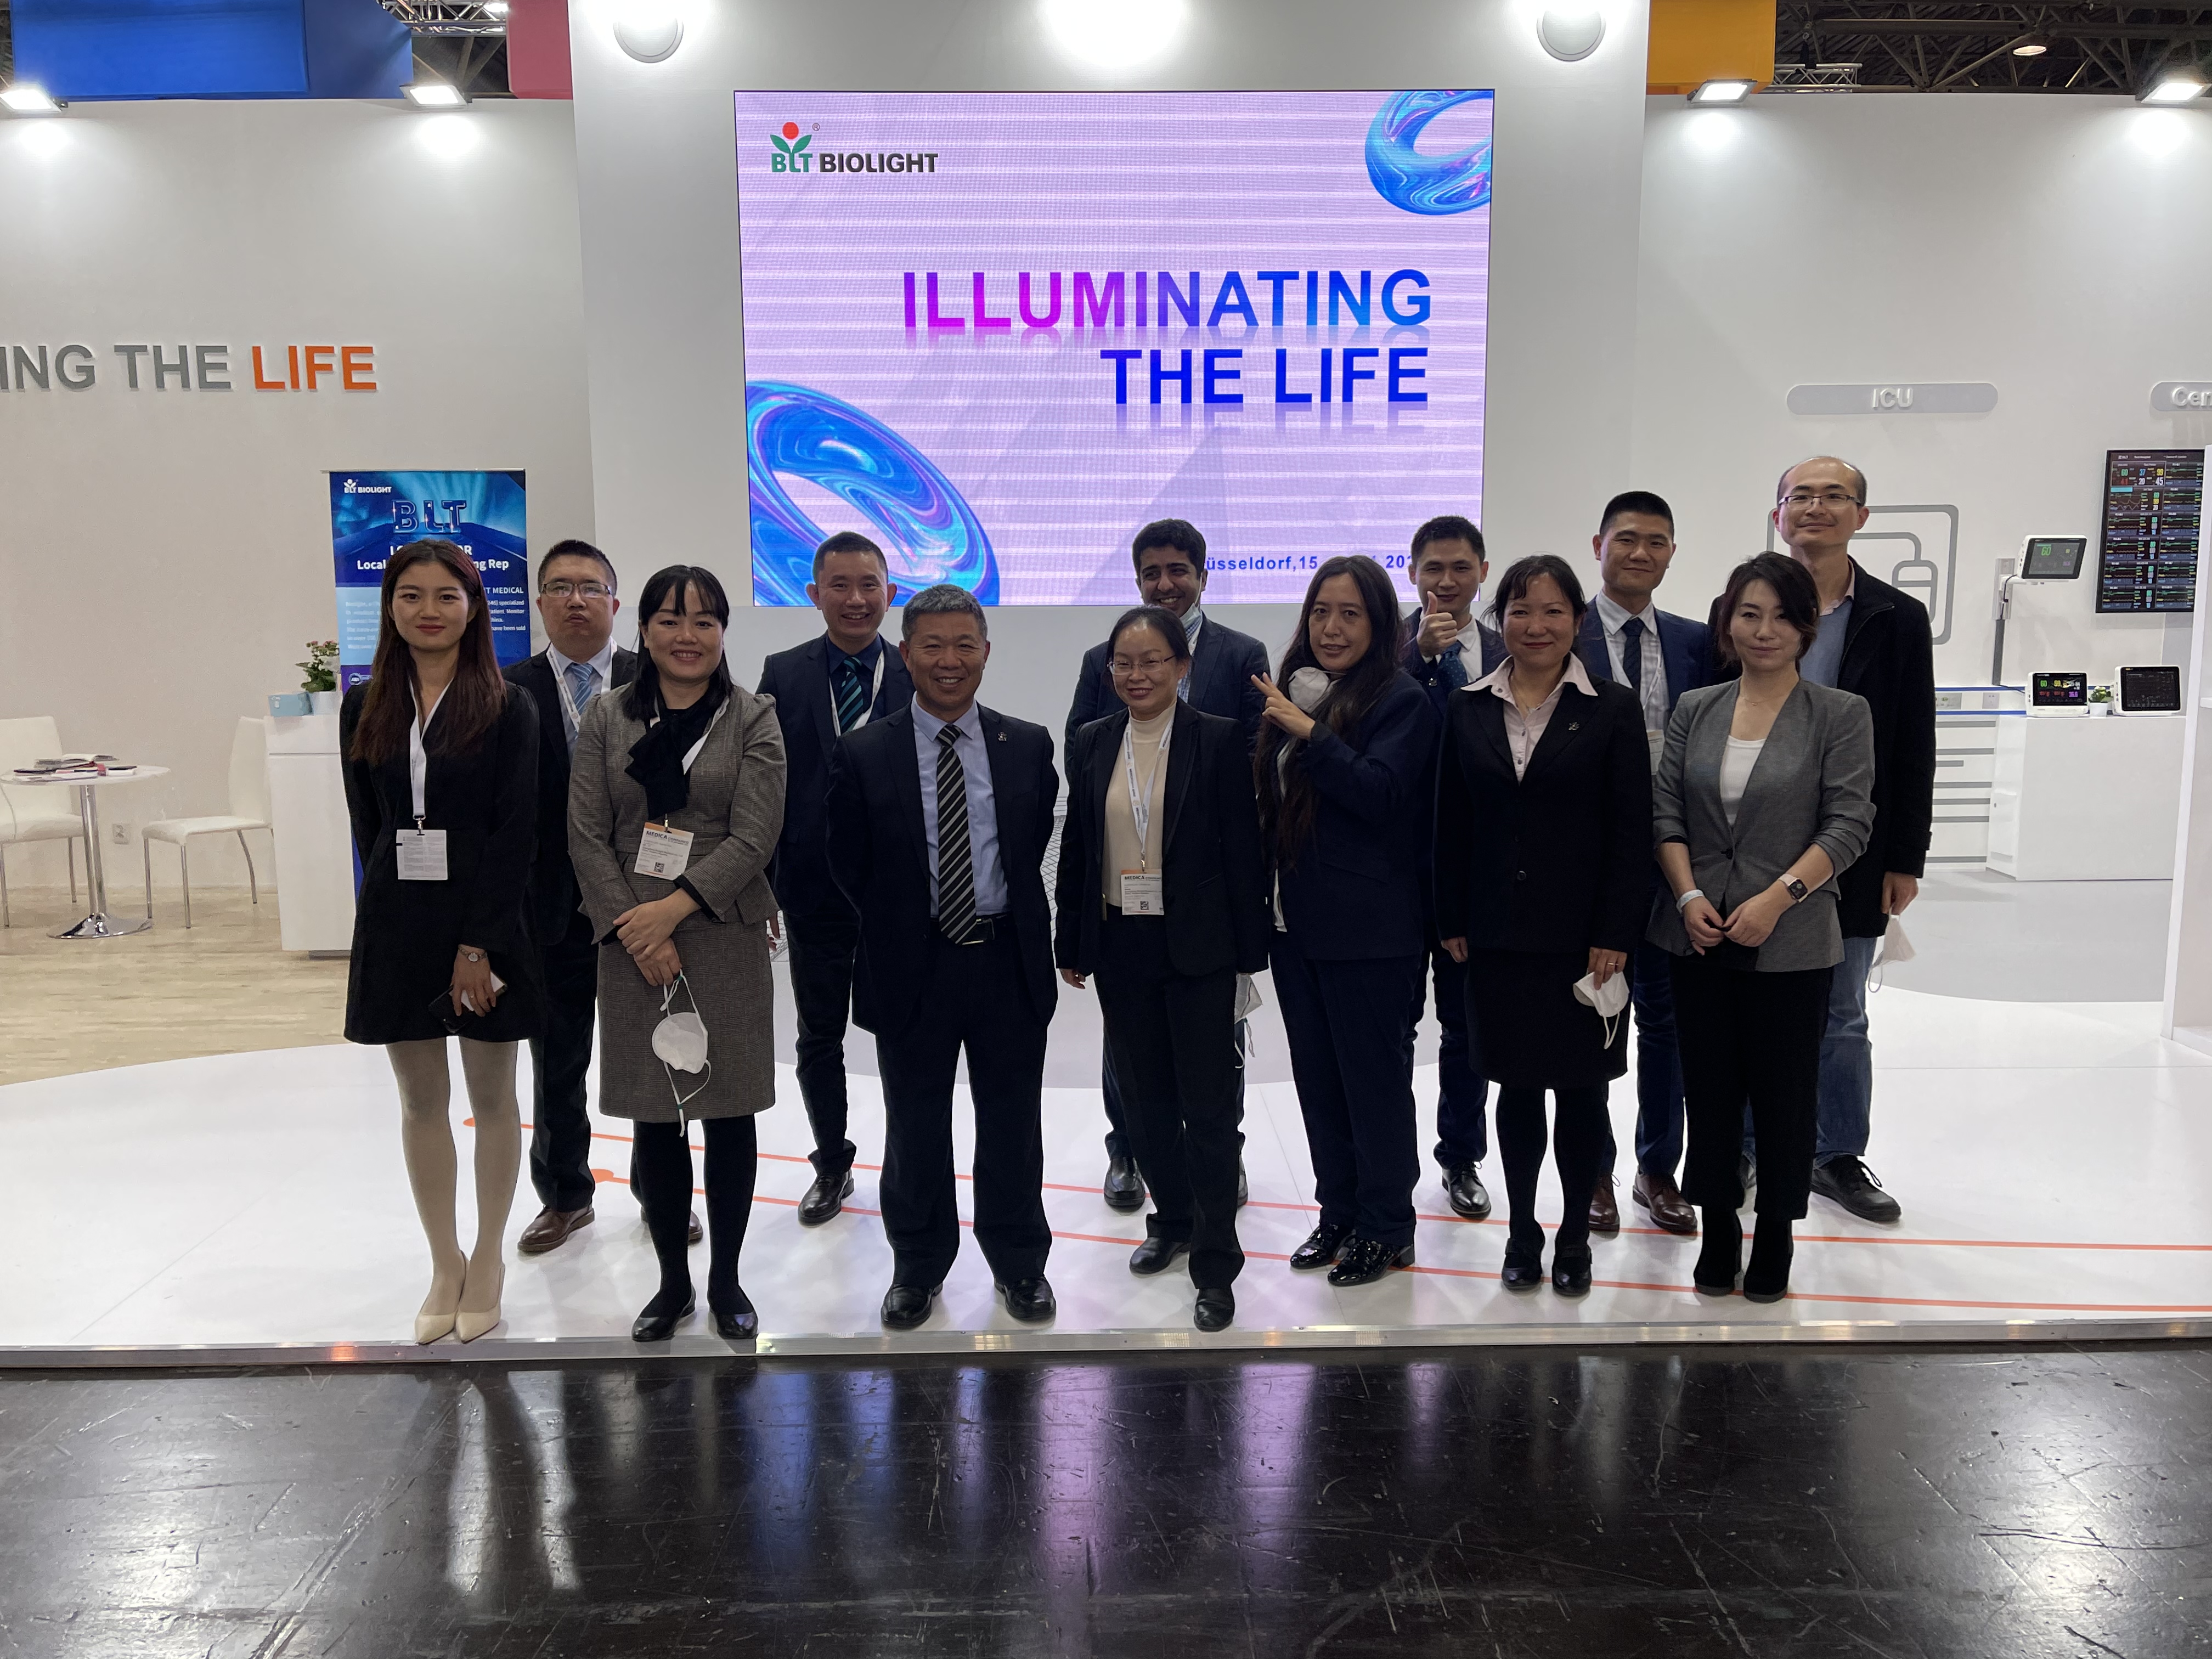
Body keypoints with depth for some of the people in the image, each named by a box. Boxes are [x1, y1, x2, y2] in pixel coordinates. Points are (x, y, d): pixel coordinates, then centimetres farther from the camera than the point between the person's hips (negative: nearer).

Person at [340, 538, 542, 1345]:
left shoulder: (506, 709, -7)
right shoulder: (365, 708, 5)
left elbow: (517, 833, -11)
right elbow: (367, 826, 6)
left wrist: (478, 944, -16)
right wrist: (393, 910, -2)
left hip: (487, 922, -3)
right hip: (398, 924, 3)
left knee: (492, 1097, 9)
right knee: (420, 1102, 11)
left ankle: (487, 1260, 25)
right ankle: (444, 1264, 26)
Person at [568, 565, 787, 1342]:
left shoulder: (753, 718, 1)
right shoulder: (607, 719, 6)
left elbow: (753, 837, -8)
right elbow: (587, 836, 1)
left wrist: (675, 907, -16)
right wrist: (632, 928, -11)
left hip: (727, 938, -1)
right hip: (631, 947, 2)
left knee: (729, 1116, 6)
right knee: (653, 1120, 9)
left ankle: (726, 1281, 22)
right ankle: (672, 1282, 25)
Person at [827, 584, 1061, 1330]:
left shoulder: (1029, 746, 0)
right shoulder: (864, 754, -5)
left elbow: (1037, 847, 8)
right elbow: (849, 867, 0)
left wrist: (1013, 925, 4)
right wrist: (897, 931, 1)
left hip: (1009, 962, 1)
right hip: (912, 966, -1)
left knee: (1012, 1123, 13)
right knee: (915, 1128, 13)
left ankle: (1019, 1263, 33)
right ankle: (918, 1268, 33)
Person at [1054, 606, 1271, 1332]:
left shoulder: (1220, 740, -6)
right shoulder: (1092, 743, 6)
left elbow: (1242, 850, -6)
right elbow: (1076, 848, 10)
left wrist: (1249, 952, -8)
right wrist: (1070, 943, 9)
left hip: (1197, 947, -4)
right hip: (1120, 945, 4)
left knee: (1208, 1106, 1)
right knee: (1144, 1099, 15)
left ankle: (1215, 1264, 12)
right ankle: (1172, 1219, 35)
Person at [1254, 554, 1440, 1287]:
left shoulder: (1401, 699, -9)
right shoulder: (1299, 694, 11)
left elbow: (1379, 794, -21)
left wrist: (1309, 732, -22)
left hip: (1368, 928, -7)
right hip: (1297, 919, 7)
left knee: (1374, 1076, 5)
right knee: (1318, 1076, 15)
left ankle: (1386, 1227, 20)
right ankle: (1338, 1213, 29)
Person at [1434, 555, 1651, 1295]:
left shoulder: (1613, 707, -2)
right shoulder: (1468, 709, 5)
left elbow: (1632, 832, -5)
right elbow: (1451, 825, 7)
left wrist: (1614, 937, -10)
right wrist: (1452, 922, 3)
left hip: (1582, 938, -2)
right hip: (1499, 936, 2)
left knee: (1580, 1090, 7)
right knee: (1517, 1087, 11)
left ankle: (1574, 1239, 24)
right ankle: (1522, 1233, 26)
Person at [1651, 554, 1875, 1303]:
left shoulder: (1840, 715, -2)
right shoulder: (1695, 709, 7)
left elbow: (1848, 824, -8)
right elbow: (1666, 811, 5)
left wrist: (1778, 898, -17)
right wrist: (1689, 895, -9)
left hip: (1791, 943, -3)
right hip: (1699, 937, 3)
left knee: (1783, 1094, 7)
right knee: (1709, 1090, 10)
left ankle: (1775, 1236, 25)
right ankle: (1718, 1229, 26)